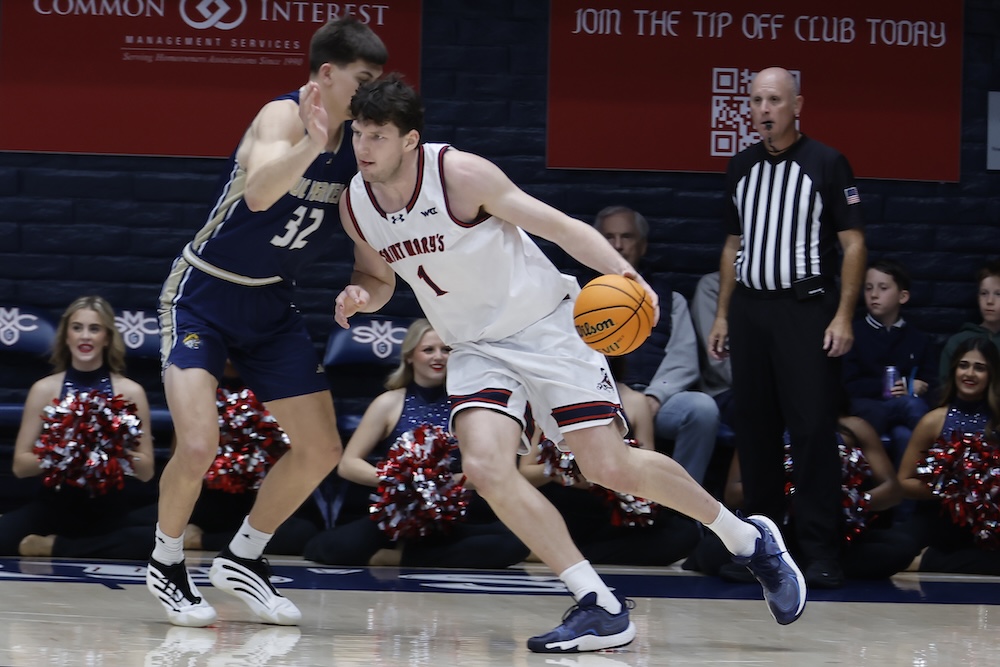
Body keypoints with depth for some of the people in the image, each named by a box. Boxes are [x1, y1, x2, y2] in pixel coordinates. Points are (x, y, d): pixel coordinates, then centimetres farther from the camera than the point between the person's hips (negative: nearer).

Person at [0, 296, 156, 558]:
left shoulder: (131, 392, 1)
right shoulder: (44, 389, 3)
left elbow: (146, 472, 3)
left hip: (109, 510, 0)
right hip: (54, 507, 0)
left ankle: (50, 547, -11)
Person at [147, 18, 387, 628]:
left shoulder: (358, 141, -4)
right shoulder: (284, 116, -24)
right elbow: (259, 193, -44)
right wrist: (310, 146, -61)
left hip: (272, 305, 7)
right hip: (202, 297, -7)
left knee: (321, 451, 4)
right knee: (199, 445, -20)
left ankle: (243, 559, 23)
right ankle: (167, 564, 6)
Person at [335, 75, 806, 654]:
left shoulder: (462, 175, -20)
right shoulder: (355, 206, -4)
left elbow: (560, 226, -17)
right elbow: (378, 276, 15)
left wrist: (623, 273, -32)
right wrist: (360, 297, -9)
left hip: (546, 325, -5)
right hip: (477, 347, 5)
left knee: (611, 468, -9)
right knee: (485, 465, -21)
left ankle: (748, 538, 16)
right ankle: (601, 609, -14)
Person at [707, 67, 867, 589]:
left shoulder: (825, 164, -3)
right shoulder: (741, 167, 12)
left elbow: (853, 243, -4)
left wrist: (843, 316, -12)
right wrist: (722, 315, 13)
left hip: (806, 310, -5)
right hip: (749, 309, 5)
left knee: (813, 431, -8)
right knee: (754, 429, 8)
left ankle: (820, 552, -7)